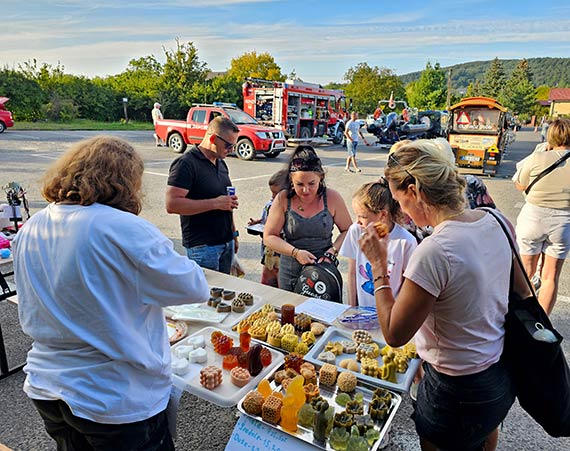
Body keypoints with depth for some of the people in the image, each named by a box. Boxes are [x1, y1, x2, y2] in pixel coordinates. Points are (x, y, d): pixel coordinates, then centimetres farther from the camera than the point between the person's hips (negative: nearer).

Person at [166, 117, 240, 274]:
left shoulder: (221, 163, 14)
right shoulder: (186, 163, -13)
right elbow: (172, 204, -22)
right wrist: (215, 203, -21)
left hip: (226, 242, 8)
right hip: (202, 247, -8)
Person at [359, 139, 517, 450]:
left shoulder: (433, 253, -34)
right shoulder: (495, 221, -9)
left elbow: (394, 335, -23)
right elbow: (521, 293, 6)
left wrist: (378, 265, -19)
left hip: (458, 394, -7)